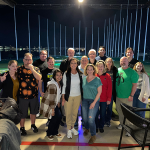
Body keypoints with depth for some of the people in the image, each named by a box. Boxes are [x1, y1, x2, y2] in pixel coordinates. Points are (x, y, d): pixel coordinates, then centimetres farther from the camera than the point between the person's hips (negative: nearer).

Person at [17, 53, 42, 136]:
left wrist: (32, 69, -20)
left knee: (33, 111, 19)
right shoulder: (19, 69, -3)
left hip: (34, 95, 2)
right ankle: (22, 128, 30)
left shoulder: (36, 69, 0)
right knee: (22, 113, 10)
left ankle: (33, 125, 40)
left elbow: (39, 78, -17)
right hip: (23, 95, -2)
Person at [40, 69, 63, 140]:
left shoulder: (59, 83, 2)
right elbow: (51, 98, -24)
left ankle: (55, 132, 21)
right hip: (48, 104, -8)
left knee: (59, 116, 0)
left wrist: (58, 102, 13)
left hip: (54, 103, 8)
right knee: (55, 117, -9)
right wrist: (52, 109, -22)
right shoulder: (52, 84, -25)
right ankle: (49, 133, 14)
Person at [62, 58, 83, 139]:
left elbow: (82, 85, 7)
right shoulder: (66, 74, -5)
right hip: (68, 96, -2)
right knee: (68, 113, 2)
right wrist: (63, 98, -4)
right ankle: (69, 130, 18)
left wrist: (82, 96, 6)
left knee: (75, 113, 11)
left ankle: (72, 127, 30)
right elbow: (64, 86, -2)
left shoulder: (80, 74, 1)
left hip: (78, 96, 2)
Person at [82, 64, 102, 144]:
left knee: (91, 119, -10)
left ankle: (93, 136, 11)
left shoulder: (97, 79, -6)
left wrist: (94, 102, -12)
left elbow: (99, 92, -6)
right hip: (85, 100, 4)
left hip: (94, 100, -4)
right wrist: (81, 99, 6)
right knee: (84, 117, 10)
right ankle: (86, 128, 41)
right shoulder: (84, 79, 6)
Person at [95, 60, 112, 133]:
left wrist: (109, 99, -5)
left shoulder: (107, 76, -3)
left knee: (103, 113, 12)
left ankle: (101, 126, 31)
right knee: (96, 113, 9)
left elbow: (110, 88, -3)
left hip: (104, 99, 0)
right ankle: (96, 126, 27)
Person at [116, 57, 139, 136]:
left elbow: (135, 84, -13)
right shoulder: (118, 70, 5)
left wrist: (131, 95, -16)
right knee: (119, 111, 18)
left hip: (127, 97, -5)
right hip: (118, 96, 6)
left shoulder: (132, 72, -12)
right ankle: (121, 123, 38)